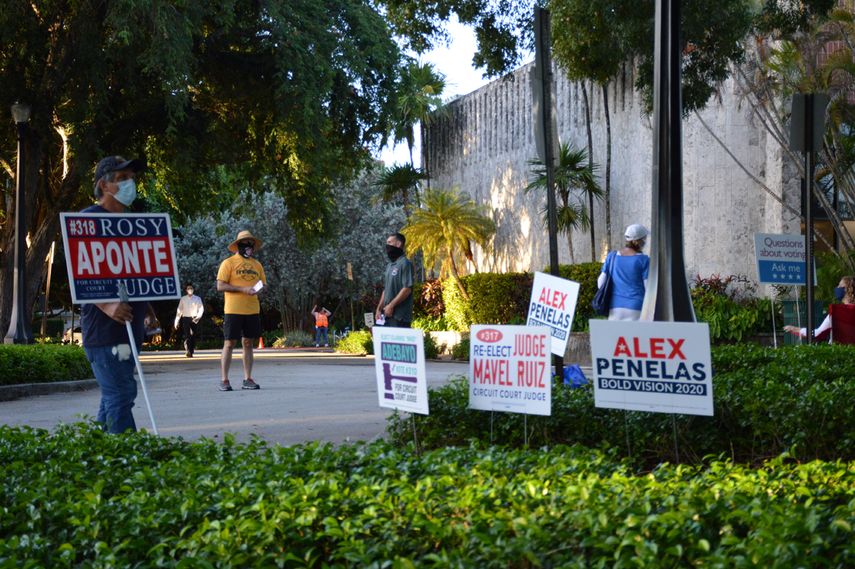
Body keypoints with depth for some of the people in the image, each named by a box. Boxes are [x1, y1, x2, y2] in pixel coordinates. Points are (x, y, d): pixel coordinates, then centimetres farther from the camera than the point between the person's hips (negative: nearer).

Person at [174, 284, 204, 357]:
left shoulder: (197, 299, 8)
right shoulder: (183, 299, 9)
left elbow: (201, 308, 1)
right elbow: (179, 310, 10)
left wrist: (198, 316, -17)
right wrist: (177, 321, 5)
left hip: (194, 319, 1)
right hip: (185, 318, -1)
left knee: (193, 336, 1)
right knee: (186, 335, -14)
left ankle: (191, 352, 8)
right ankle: (187, 351, -25)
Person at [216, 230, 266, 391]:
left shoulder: (257, 265, 15)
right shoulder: (228, 263, -3)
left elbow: (264, 284, 21)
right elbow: (220, 286, -9)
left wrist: (260, 288, -4)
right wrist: (243, 289, -17)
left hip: (253, 310, 5)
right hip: (233, 310, -5)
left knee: (248, 343, 8)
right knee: (229, 343, -3)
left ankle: (247, 379, 13)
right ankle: (224, 380, 1)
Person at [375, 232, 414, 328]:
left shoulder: (405, 263, -7)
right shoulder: (389, 265, 19)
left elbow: (407, 289, -15)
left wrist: (391, 305, -15)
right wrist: (379, 308, 13)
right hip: (387, 315, 8)